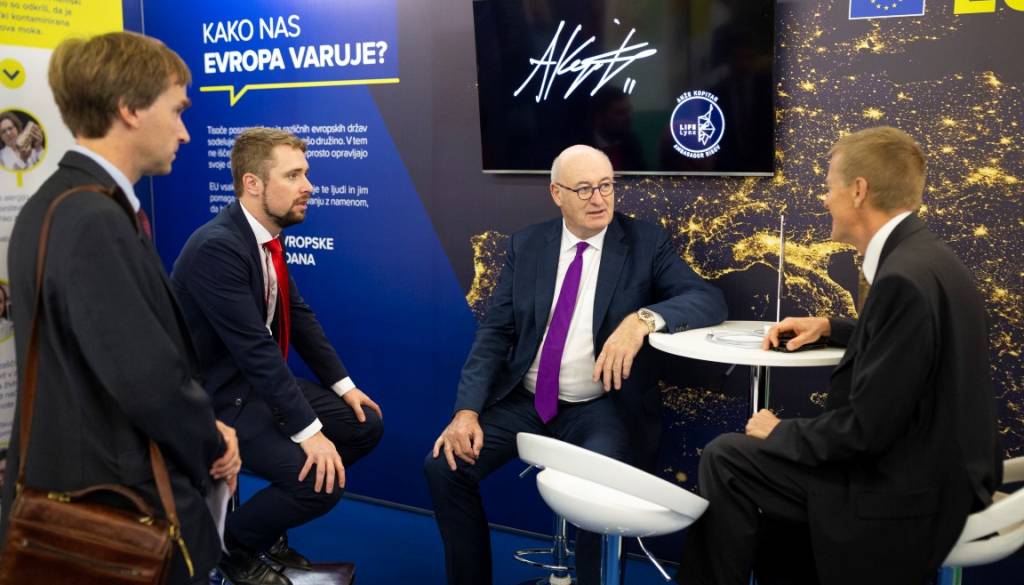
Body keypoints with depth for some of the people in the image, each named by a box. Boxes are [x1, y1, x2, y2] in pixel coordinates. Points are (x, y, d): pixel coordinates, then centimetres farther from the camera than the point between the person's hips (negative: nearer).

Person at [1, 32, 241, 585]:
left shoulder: (63, 204, 7)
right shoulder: (93, 222, -24)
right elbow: (148, 382, -27)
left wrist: (202, 431, 2)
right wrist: (210, 444, -8)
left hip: (77, 479, 9)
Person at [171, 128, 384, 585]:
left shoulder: (266, 234, 2)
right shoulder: (216, 247, -26)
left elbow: (298, 315, 10)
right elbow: (255, 349, -29)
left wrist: (343, 385, 6)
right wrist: (307, 430, -27)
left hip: (259, 381, 9)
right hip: (217, 396, -9)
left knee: (365, 425, 8)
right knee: (322, 480, -21)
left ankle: (268, 525, 20)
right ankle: (232, 542, 8)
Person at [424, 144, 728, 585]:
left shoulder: (645, 243, -2)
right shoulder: (526, 246, 5)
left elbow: (710, 301, -12)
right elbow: (495, 333, 2)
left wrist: (643, 318, -32)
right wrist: (467, 410, -12)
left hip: (603, 409, -3)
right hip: (524, 402, 3)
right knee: (444, 466, -13)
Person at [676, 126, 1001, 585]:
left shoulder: (905, 277, -26)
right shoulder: (922, 256, 5)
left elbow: (865, 428, -24)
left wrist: (780, 432, -9)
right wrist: (829, 327, 17)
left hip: (906, 497, -10)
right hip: (930, 468, 10)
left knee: (725, 458, -5)